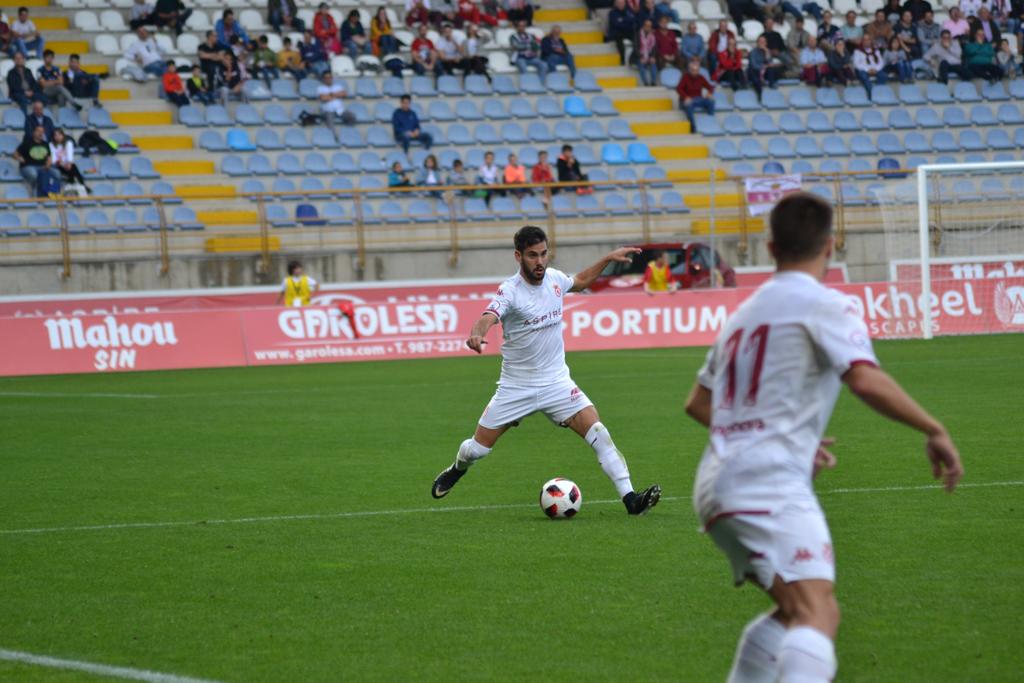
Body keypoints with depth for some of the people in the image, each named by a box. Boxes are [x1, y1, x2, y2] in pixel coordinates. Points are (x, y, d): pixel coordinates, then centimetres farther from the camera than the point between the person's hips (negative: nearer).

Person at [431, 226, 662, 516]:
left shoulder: (554, 278, -1)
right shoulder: (510, 291, -19)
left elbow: (580, 281, 24)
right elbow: (487, 318, -39)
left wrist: (608, 259, 17)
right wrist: (476, 335, -61)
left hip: (556, 382, 3)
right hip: (516, 388, -3)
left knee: (598, 434, -16)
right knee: (476, 448, 8)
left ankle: (630, 498, -17)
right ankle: (458, 469, 44)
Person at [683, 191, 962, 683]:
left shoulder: (743, 314, 24)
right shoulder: (822, 304, -1)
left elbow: (698, 404, 32)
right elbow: (867, 381, -17)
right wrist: (934, 431, -6)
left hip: (716, 487, 9)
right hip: (772, 483, -9)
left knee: (796, 612, 21)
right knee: (816, 615, -21)